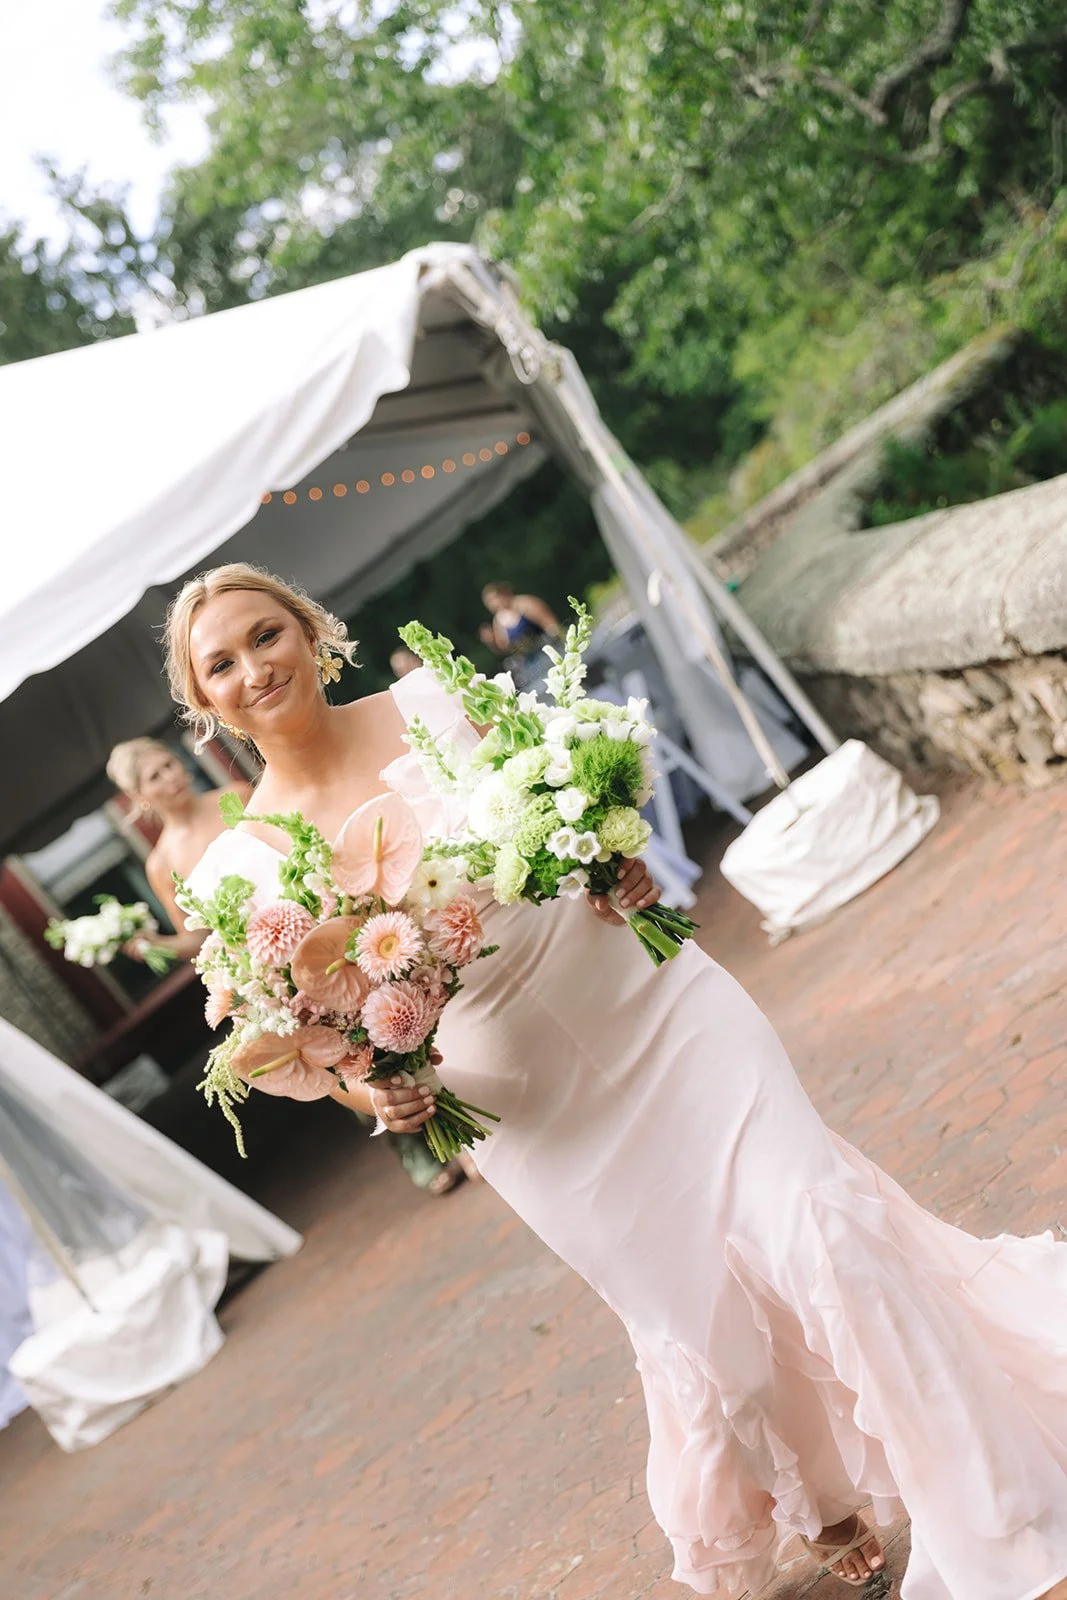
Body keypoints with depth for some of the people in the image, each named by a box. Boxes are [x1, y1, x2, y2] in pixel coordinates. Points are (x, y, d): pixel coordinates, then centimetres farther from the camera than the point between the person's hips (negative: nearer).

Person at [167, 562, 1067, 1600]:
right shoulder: (242, 869, -7)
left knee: (816, 1222, -9)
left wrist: (622, 859, -12)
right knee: (703, 1331, 9)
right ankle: (822, 1503, 40)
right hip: (532, 1108, 0)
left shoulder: (433, 699, -6)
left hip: (652, 1006, 0)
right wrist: (379, 1094, -18)